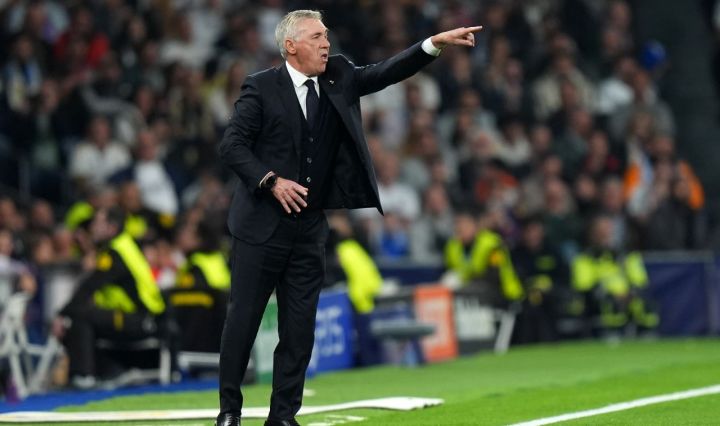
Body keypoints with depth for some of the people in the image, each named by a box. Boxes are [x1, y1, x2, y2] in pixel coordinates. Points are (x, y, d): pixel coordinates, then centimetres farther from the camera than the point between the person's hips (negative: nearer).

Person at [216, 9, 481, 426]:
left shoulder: (339, 77, 7)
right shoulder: (262, 87, -6)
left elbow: (386, 73, -1)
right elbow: (232, 144, -8)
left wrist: (436, 43, -12)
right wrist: (271, 180, -19)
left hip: (311, 226, 5)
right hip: (263, 224, -4)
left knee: (300, 329, 5)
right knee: (243, 321, 1)